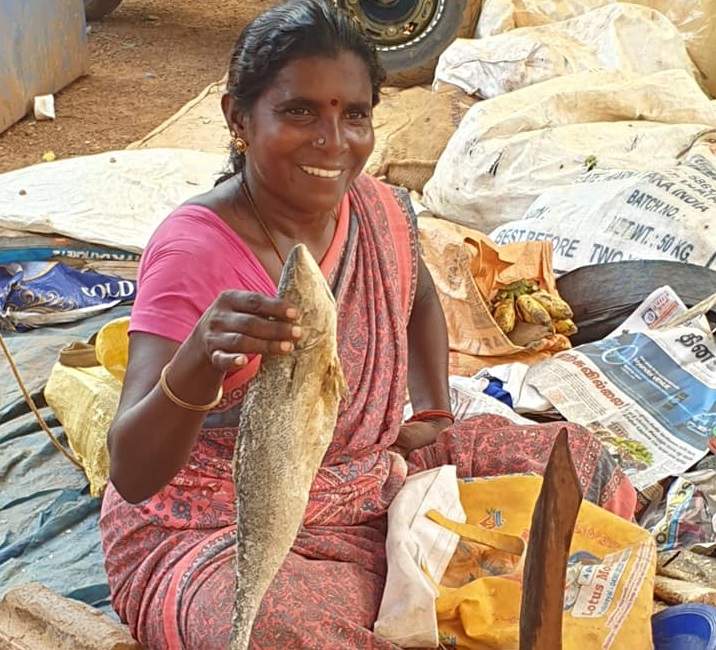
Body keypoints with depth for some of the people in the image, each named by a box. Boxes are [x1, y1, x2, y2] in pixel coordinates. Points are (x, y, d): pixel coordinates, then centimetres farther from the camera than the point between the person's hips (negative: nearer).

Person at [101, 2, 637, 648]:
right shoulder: (195, 250, -25)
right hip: (212, 536, -6)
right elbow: (132, 474, -32)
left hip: (370, 486, 7)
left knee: (579, 467, 3)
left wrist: (436, 416, 9)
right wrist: (196, 368, -50)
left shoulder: (381, 212, -6)